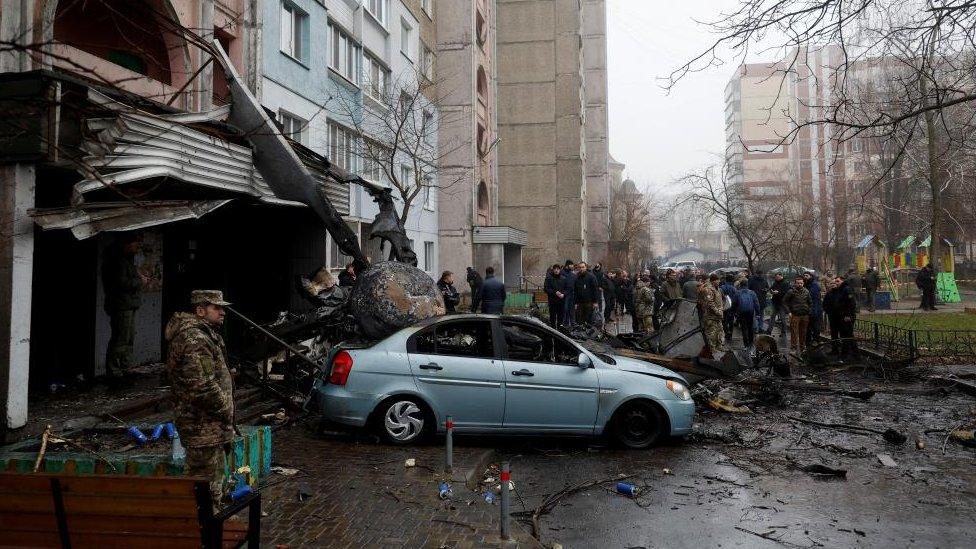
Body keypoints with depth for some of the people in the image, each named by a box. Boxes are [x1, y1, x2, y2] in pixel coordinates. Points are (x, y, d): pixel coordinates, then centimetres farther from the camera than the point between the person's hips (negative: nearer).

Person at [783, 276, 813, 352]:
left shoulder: (806, 291, 7)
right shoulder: (791, 291, -6)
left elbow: (810, 302, 18)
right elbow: (784, 302, -2)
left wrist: (809, 310, 9)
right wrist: (789, 312, -8)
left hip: (805, 315, 4)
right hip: (795, 315, -4)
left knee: (803, 333, 11)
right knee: (794, 333, -4)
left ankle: (803, 347, 22)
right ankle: (794, 348, 2)